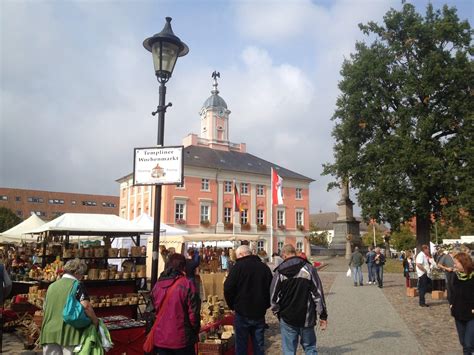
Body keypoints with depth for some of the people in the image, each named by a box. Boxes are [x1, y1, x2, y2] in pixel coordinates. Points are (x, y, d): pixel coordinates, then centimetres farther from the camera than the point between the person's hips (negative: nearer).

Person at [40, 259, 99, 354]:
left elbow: (45, 307, 22)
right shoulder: (77, 285, -7)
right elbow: (86, 306, -18)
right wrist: (95, 321, -6)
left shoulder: (51, 286, 13)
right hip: (69, 332, -6)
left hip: (49, 332, 6)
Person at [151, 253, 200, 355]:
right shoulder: (187, 284, -14)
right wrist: (195, 331, 4)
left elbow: (153, 310, 11)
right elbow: (194, 312, -12)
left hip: (160, 338, 4)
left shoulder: (157, 285, 1)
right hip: (181, 339, -4)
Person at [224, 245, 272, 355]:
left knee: (241, 345, 7)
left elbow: (228, 289, -13)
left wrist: (232, 306, 1)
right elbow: (271, 289, 8)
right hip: (259, 313, 4)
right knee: (259, 345, 14)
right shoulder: (264, 267, 4)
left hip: (242, 313, -4)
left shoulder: (238, 266, -11)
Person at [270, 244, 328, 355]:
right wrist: (323, 315, 1)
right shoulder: (309, 269, -6)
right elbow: (318, 294, -6)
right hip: (307, 318, 0)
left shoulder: (279, 272, -5)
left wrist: (277, 312, 16)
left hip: (287, 318, 0)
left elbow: (274, 296, -1)